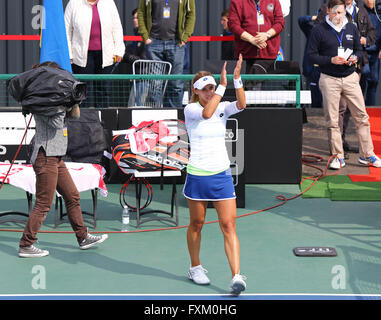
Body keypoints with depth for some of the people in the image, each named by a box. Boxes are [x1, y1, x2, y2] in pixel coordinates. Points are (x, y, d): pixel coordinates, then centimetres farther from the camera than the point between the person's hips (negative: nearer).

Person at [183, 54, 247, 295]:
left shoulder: (223, 108, 7)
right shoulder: (190, 110, -3)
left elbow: (241, 105, -13)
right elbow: (206, 113, -25)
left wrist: (237, 78, -25)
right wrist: (223, 85, -25)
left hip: (222, 175, 2)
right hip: (197, 174, -2)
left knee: (229, 226, -7)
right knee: (196, 224, 11)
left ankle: (237, 276, -14)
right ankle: (195, 268, 31)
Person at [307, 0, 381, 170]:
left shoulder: (351, 28, 9)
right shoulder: (319, 30, -3)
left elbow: (359, 49, 18)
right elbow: (311, 55, -3)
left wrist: (355, 57, -5)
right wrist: (331, 60, -16)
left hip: (350, 77, 3)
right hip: (329, 79, -3)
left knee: (361, 116, 1)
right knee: (332, 120, 1)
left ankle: (366, 155, 10)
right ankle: (338, 157, 11)